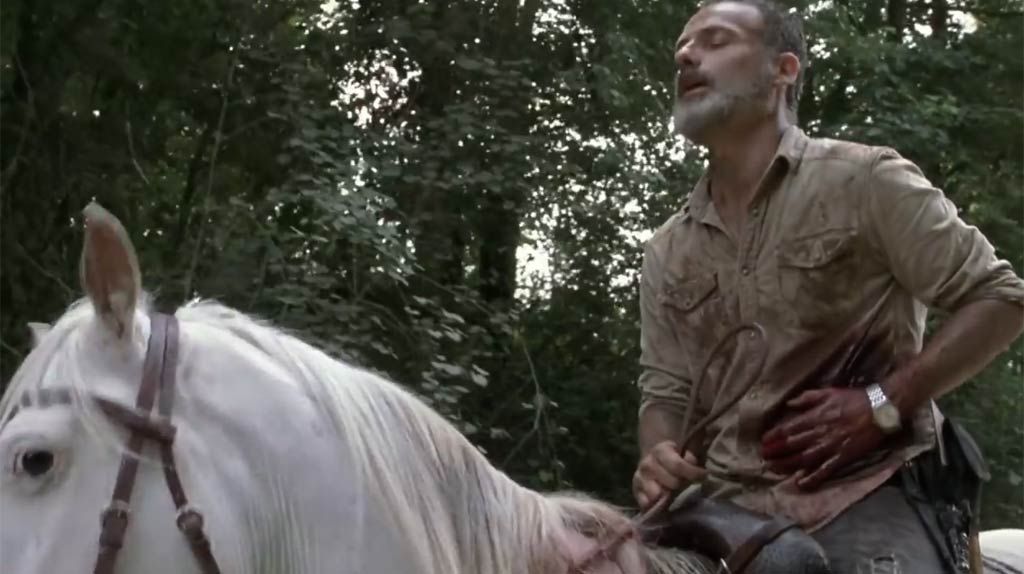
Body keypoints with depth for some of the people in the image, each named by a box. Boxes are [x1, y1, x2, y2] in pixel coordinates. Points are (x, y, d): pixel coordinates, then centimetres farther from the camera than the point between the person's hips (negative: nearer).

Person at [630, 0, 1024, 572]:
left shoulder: (864, 180, -2)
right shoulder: (668, 251, 14)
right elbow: (665, 389, 15)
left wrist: (882, 403, -13)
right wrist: (659, 456, -8)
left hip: (865, 496, -5)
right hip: (731, 509, 5)